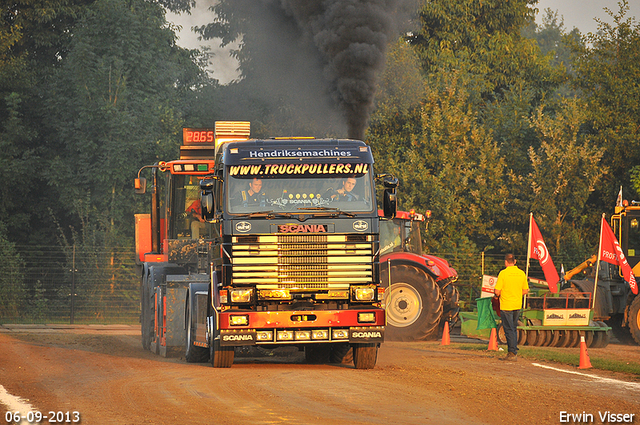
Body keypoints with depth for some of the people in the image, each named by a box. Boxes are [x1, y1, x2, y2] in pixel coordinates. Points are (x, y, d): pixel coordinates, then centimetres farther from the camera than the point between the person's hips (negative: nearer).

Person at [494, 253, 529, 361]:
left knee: (509, 330, -2)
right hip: (517, 305, 5)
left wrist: (497, 294, 8)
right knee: (514, 329, 17)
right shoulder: (521, 273, 2)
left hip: (506, 306, -5)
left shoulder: (503, 273, -14)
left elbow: (497, 291, -14)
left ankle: (512, 353, -4)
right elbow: (525, 290, 7)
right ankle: (514, 351, 20)